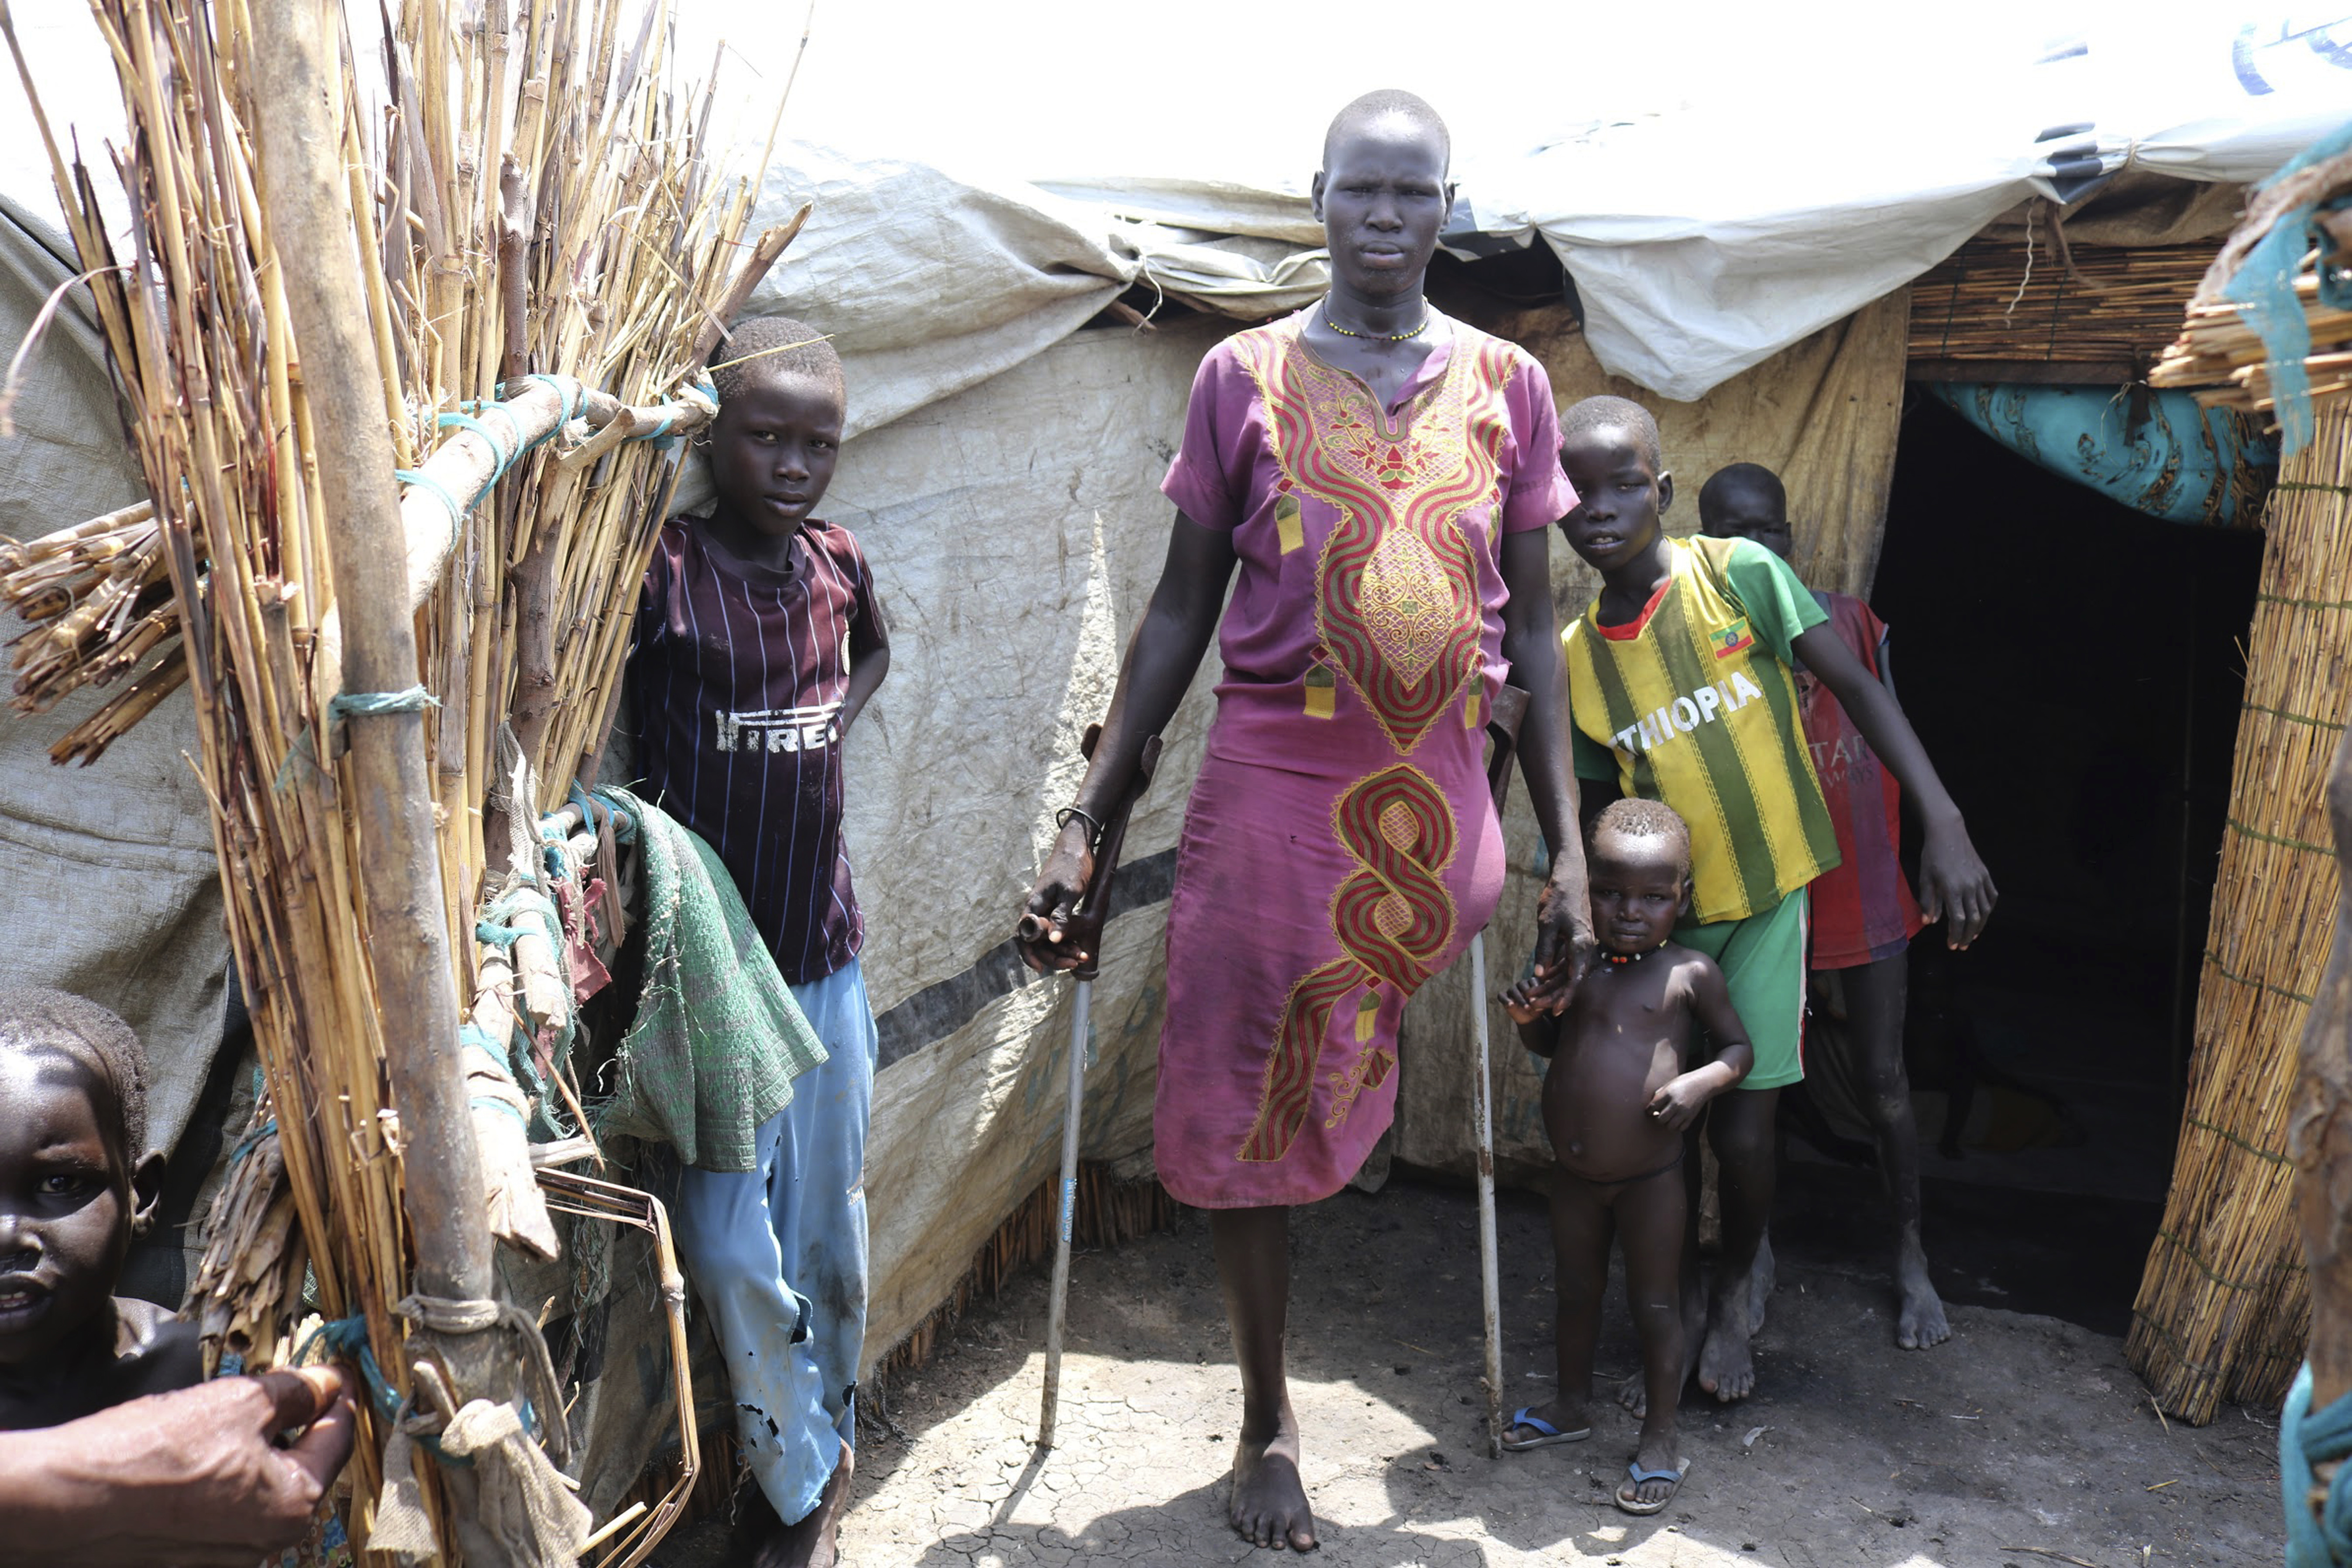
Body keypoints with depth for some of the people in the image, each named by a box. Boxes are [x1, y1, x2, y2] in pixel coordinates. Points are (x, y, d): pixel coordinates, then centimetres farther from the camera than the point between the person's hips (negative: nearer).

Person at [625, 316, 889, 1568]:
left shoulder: (836, 563, 2)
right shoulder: (662, 570, -14)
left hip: (823, 949, 5)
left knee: (830, 1231, 16)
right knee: (731, 1249, -3)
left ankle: (832, 1441, 38)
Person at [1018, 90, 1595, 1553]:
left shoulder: (1509, 385, 5)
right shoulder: (1245, 375, 1)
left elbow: (1533, 629, 7)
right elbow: (1180, 611, 3)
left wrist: (1569, 851, 4)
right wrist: (1086, 819, -1)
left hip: (1438, 790, 1)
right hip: (1273, 781, -1)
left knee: (1341, 1091, 7)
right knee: (1246, 1111, 5)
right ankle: (1269, 1422, 26)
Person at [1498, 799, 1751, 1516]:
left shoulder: (1690, 972, -10)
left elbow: (1740, 1046, 1)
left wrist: (1701, 1081, -19)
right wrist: (1527, 1016, -8)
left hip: (1649, 1176, -4)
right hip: (1574, 1172, 4)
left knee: (1655, 1303, 7)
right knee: (1577, 1290, 20)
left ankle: (1660, 1438, 22)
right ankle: (1572, 1405, 39)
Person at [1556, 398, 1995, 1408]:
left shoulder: (1739, 574, -14)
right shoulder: (1573, 658, -4)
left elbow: (1857, 689, -13)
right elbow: (1603, 811, 4)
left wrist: (1943, 825, -21)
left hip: (1767, 896, -3)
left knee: (1741, 1129, -2)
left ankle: (1741, 1282, 32)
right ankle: (1684, 1301, 36)